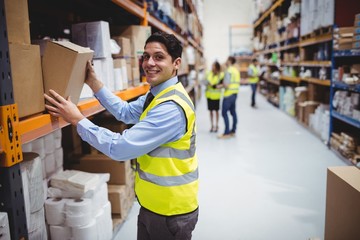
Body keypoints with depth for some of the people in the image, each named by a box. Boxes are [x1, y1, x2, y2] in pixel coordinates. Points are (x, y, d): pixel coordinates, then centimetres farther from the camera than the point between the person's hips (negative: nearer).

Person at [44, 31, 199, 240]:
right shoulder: (156, 94, 5)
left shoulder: (172, 107, -28)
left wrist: (77, 119, -20)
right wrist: (93, 82, 6)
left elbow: (120, 147, -28)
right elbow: (125, 112, 13)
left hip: (170, 212, -9)